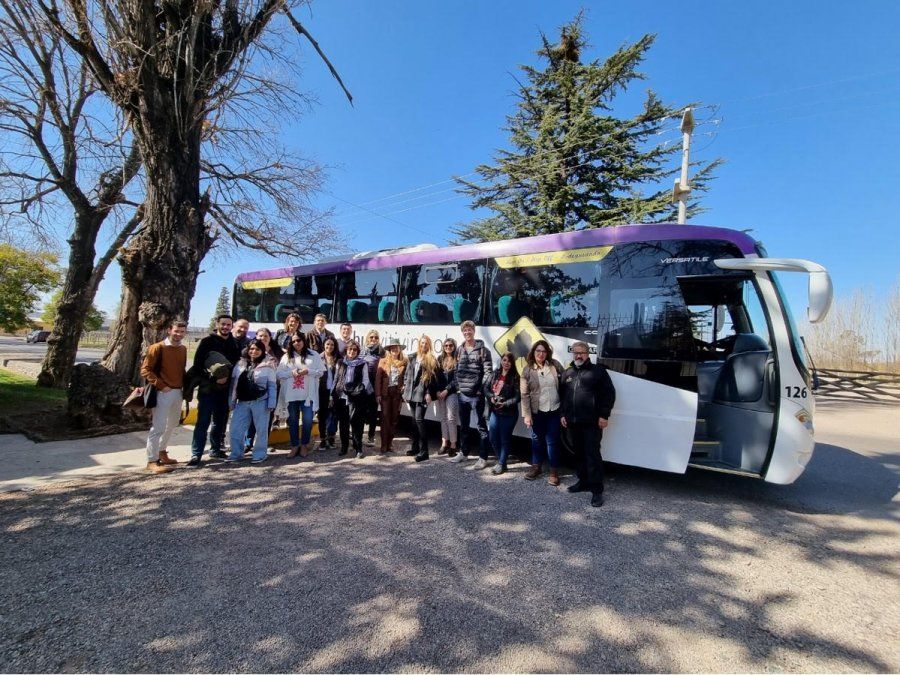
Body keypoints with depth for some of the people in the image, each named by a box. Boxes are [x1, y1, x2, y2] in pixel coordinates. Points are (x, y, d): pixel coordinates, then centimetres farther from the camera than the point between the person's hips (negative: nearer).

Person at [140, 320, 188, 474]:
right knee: (158, 427, -5)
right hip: (163, 393, -7)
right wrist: (161, 385, -16)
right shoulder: (158, 348, -9)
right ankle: (152, 461, 4)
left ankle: (162, 452, 32)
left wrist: (185, 385, 8)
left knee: (171, 425, 17)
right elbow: (145, 370, -11)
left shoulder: (183, 349, 10)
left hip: (178, 392, 7)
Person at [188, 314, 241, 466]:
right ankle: (196, 454, -1)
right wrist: (212, 378, -13)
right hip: (207, 388, -4)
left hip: (225, 389, 4)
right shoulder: (208, 341, -4)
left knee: (220, 421, 12)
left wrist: (227, 377, 1)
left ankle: (215, 449, 24)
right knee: (203, 422, -5)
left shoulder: (234, 344, 8)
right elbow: (197, 364, -8)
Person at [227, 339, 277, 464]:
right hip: (242, 402, 4)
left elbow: (272, 386, -4)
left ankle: (259, 454, 18)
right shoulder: (240, 364, 8)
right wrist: (231, 401, 5)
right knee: (236, 429, 5)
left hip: (260, 402, -4)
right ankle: (236, 453, 20)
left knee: (261, 429, 5)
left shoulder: (267, 366, -3)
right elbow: (233, 383, 10)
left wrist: (271, 404, -10)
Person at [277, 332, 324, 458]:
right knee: (292, 420, 8)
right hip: (291, 394, 2)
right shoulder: (286, 357, 9)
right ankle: (294, 446, 18)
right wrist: (291, 373, -14)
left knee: (307, 420, -1)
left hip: (308, 394, -2)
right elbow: (279, 375, 3)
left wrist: (308, 371, -14)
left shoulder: (313, 355, 4)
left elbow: (320, 372, 1)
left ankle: (304, 445, 16)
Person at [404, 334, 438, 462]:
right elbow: (408, 375, 16)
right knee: (414, 420, 11)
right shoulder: (413, 359, 14)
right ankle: (415, 447, 22)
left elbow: (433, 378, -7)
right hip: (412, 393, 6)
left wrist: (429, 393, -14)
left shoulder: (431, 360, -1)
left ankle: (424, 451, -10)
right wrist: (405, 392, 11)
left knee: (419, 419, -14)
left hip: (422, 393, -6)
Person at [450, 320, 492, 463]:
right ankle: (463, 453, 31)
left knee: (481, 426, 2)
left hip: (476, 395, -6)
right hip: (463, 394, 6)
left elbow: (488, 372, -10)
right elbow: (457, 370, 14)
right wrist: (458, 387, 4)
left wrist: (481, 389, -14)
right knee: (463, 426, 17)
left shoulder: (483, 350, -6)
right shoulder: (459, 350, 11)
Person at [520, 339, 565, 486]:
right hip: (537, 412, 0)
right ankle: (536, 466, 32)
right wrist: (526, 414, -10)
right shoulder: (527, 370, -4)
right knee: (537, 440, 14)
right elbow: (524, 394, -5)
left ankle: (554, 471, 18)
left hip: (554, 410, 0)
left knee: (552, 441, 5)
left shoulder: (555, 365, -2)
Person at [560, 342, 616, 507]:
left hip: (592, 423, -5)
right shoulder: (567, 373, 16)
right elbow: (561, 395, 20)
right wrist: (562, 414, 12)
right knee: (579, 454, 13)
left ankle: (597, 490, 1)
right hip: (572, 423, 5)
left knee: (592, 455, -5)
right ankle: (583, 481, 27)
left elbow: (609, 393, -4)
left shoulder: (598, 371, 0)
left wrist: (604, 415, -9)